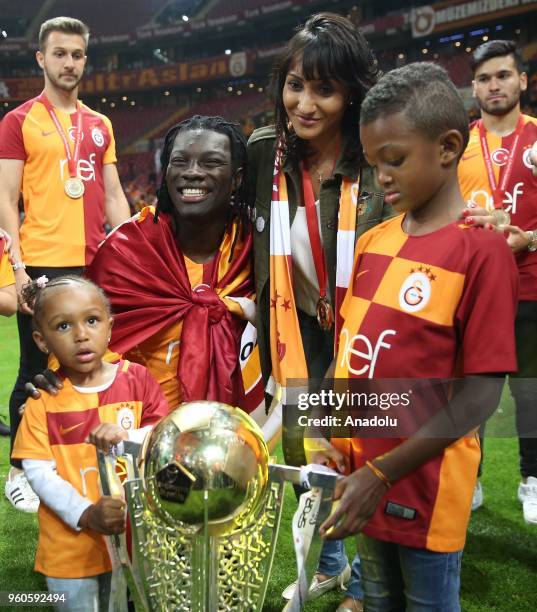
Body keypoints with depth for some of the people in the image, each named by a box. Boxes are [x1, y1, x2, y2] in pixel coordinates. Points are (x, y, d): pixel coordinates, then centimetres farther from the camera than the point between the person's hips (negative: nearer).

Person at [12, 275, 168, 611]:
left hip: (133, 535, 2)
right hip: (70, 546, -1)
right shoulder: (44, 400, -8)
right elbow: (37, 471, -11)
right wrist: (84, 514, -23)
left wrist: (127, 437, -24)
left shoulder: (137, 379, -4)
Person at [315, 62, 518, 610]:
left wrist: (382, 474, -19)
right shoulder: (371, 243, 4)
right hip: (362, 468, 6)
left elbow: (479, 394, -18)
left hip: (423, 486, -6)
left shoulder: (481, 251, -16)